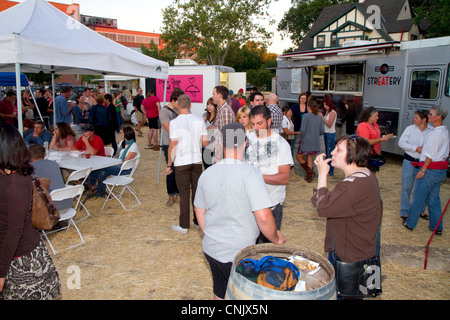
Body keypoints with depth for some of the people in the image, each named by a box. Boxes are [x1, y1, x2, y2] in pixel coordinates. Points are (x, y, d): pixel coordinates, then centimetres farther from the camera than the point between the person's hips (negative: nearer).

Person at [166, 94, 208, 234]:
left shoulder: (175, 122, -11)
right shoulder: (199, 120, 0)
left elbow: (172, 146, -13)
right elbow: (205, 143, 1)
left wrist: (169, 165, -4)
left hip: (181, 163, -3)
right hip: (197, 161, 4)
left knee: (184, 194, 3)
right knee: (197, 191, 14)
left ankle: (184, 225, 11)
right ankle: (198, 221, 25)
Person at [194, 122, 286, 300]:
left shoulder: (207, 174, 0)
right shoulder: (249, 173, -20)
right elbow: (263, 217, -24)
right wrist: (276, 239, -6)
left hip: (211, 249, 6)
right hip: (237, 253, -5)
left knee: (220, 294, 24)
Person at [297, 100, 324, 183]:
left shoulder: (306, 116, -12)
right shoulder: (319, 117, 4)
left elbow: (302, 130, -17)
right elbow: (322, 131, 6)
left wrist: (301, 138, 1)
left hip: (306, 140, -6)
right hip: (315, 142, 6)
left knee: (299, 157, 9)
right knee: (310, 159, 14)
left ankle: (310, 172, -3)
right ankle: (309, 176, 17)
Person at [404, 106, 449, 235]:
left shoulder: (437, 132, -16)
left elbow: (431, 154, -19)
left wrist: (423, 169, -17)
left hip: (431, 169, -9)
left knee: (418, 197, 2)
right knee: (434, 199, 15)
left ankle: (410, 223, 13)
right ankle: (437, 227, 20)